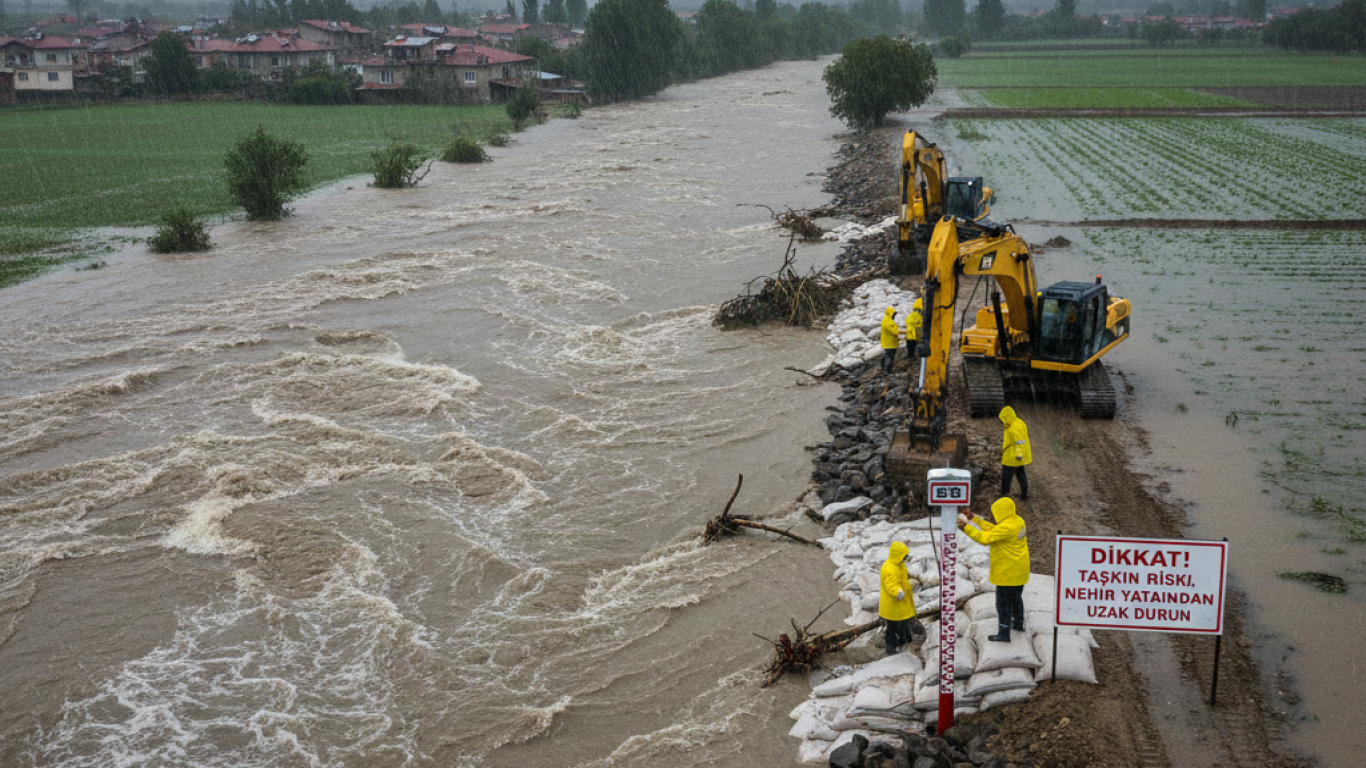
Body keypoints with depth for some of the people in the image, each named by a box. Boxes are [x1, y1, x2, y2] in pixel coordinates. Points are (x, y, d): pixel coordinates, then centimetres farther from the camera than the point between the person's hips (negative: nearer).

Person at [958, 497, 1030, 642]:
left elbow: (985, 538, -28)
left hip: (1007, 573, -10)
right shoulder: (1017, 520, 2)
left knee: (1003, 602, 2)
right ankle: (1019, 623, 43)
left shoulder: (1006, 528, -28)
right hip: (1019, 570, 10)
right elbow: (991, 529, 7)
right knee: (1016, 597, 27)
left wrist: (966, 527, -24)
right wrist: (973, 519, 5)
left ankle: (1004, 633, 10)